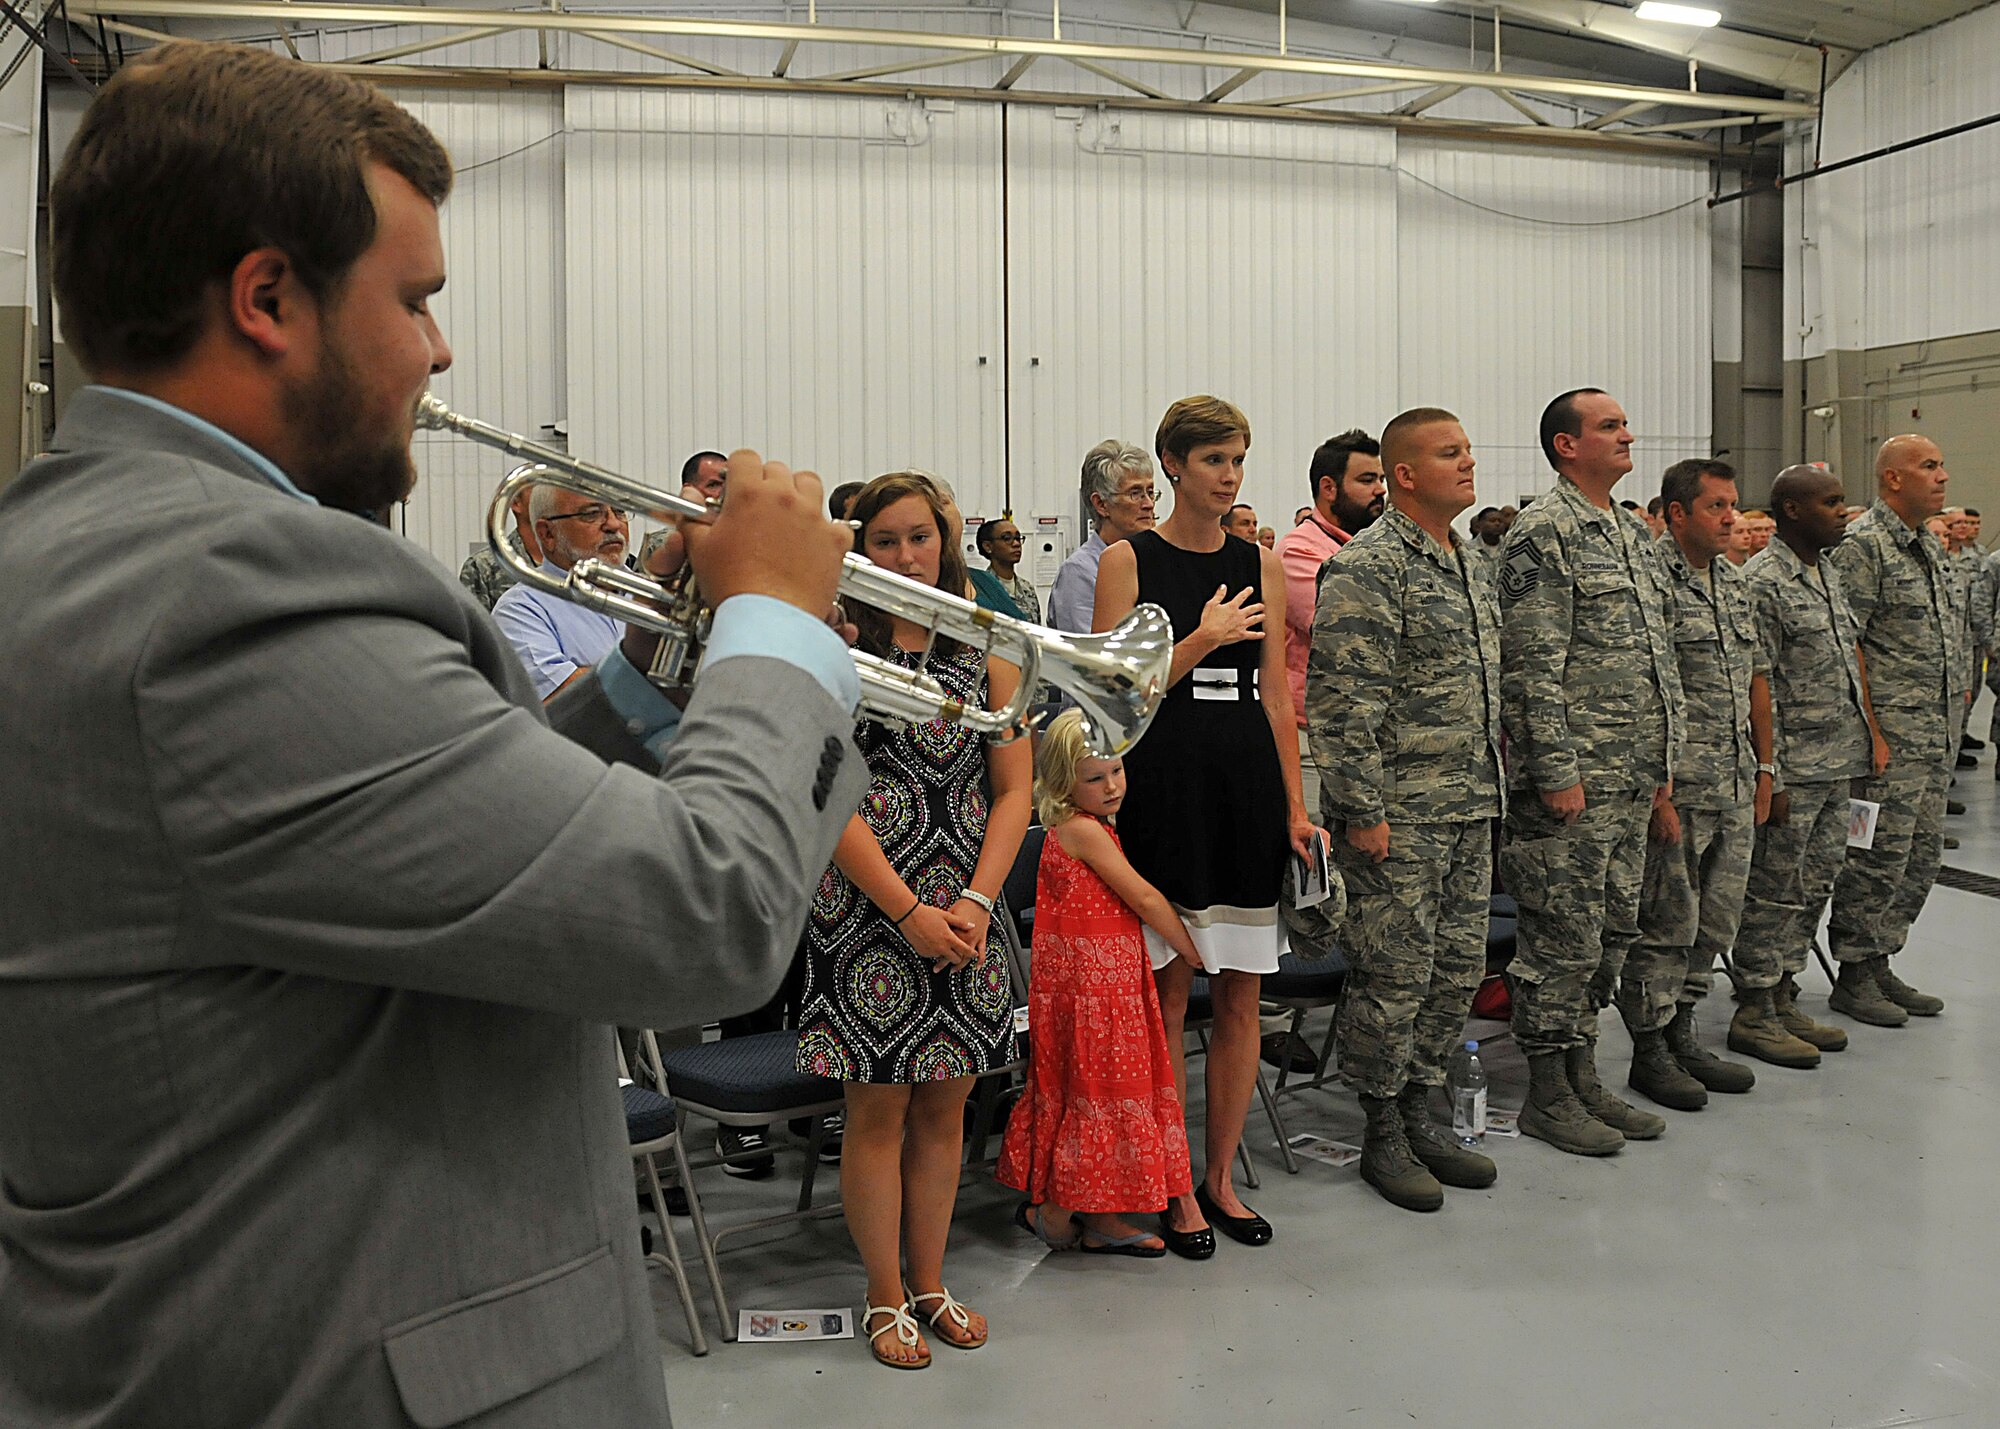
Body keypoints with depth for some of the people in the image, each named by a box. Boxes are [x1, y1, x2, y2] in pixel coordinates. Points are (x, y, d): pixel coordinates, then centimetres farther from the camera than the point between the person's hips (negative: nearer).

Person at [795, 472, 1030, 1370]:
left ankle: (929, 1282, 28)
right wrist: (910, 912, -15)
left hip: (965, 914, 4)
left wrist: (976, 901, -7)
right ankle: (886, 1297, 21)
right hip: (866, 910, -4)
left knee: (944, 1108, 12)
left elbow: (1013, 790, 6)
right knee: (878, 1111, 5)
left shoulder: (988, 652, 8)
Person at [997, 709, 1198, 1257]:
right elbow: (1144, 898, -14)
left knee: (1109, 1087, 12)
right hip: (1085, 980, -9)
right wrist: (1193, 951, -5)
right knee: (1092, 1087, -1)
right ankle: (1052, 1209, 11)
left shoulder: (1097, 827, 13)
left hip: (1114, 977, 9)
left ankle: (1098, 1217, 20)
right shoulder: (1082, 829, -16)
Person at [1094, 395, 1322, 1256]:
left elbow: (1275, 697, 10)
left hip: (1248, 784, 4)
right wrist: (1203, 639, -13)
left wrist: (1296, 810, 5)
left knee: (1239, 996, 8)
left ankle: (1219, 1178, 23)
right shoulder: (1129, 561, -1)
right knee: (1168, 995, 3)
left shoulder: (1260, 564, 10)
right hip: (1163, 784, -4)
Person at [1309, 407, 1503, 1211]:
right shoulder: (1366, 569, -13)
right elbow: (1343, 701, -19)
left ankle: (1418, 1114, 27)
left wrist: (1490, 787, 20)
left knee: (1457, 968, 13)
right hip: (1400, 815, -9)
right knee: (1394, 976, 0)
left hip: (1469, 813, 9)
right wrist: (1361, 809, -20)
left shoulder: (1465, 566, 16)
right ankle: (1383, 1135, 14)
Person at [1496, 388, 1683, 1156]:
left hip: (1634, 779, 9)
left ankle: (1583, 1077, 25)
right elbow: (1532, 665, -17)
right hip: (1573, 778, -9)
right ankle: (1547, 1093, 10)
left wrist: (1665, 760, 17)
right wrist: (1557, 770, -20)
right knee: (1564, 939, -2)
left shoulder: (1633, 533, 17)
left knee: (1612, 933, 14)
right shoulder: (1543, 532, -11)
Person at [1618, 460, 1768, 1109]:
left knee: (1714, 921, 14)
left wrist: (1764, 768, 17)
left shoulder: (1734, 582, 15)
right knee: (1666, 921, 0)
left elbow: (1756, 679, 20)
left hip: (1736, 788, 8)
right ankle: (1650, 1052, 11)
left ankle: (1681, 1034, 26)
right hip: (1677, 786, -8)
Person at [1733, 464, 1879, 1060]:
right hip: (1793, 767, -9)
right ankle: (1753, 1014, 8)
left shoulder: (1829, 573, 15)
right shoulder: (1763, 581, -14)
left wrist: (1872, 733, 14)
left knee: (1814, 887, 13)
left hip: (1837, 765, 9)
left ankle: (1782, 999, 22)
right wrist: (1769, 775, -18)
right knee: (1774, 892, -1)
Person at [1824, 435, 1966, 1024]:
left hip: (1937, 737, 9)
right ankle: (1853, 976, 5)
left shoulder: (1930, 545, 18)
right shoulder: (1861, 545, -11)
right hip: (1892, 732, -9)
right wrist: (1870, 726, -19)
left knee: (1921, 856, 12)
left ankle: (1881, 965, 21)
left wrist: (1957, 690, 17)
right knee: (1879, 856, -5)